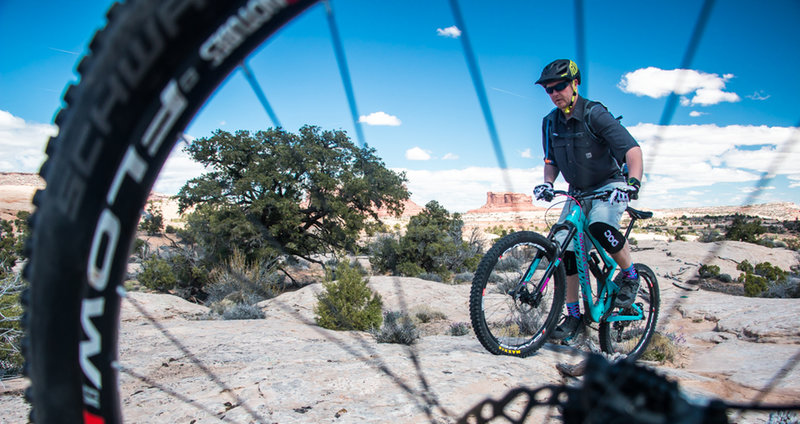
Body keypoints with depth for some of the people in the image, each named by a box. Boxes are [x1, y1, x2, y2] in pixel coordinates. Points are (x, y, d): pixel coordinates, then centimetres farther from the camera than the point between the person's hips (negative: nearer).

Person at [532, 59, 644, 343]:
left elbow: (632, 149, -25)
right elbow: (551, 161, 11)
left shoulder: (594, 114, -17)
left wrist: (633, 182, -41)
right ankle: (573, 316, 6)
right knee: (563, 249, -7)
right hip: (578, 192, 6)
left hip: (610, 186, -5)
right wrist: (547, 183, -9)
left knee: (600, 226, -36)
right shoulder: (550, 123, 0)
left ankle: (629, 275, -6)